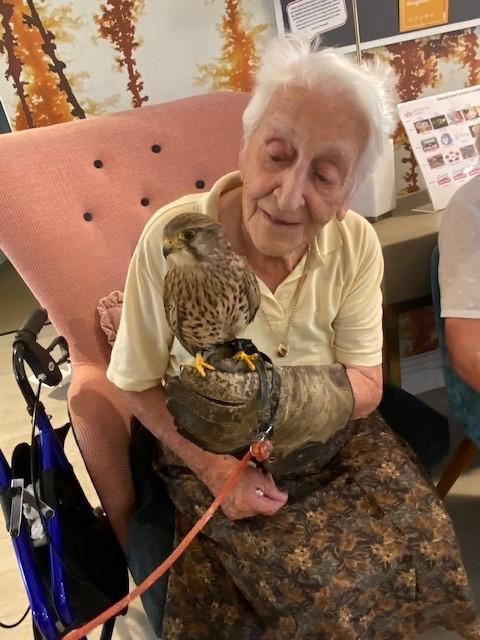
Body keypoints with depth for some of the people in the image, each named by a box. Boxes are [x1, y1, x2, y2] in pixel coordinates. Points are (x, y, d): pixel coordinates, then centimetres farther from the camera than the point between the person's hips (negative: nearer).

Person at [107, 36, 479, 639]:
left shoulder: (356, 244, -13)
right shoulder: (172, 238, -22)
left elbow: (368, 385, -6)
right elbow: (138, 384, -10)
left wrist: (324, 393, -26)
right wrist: (209, 465, -21)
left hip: (337, 441, 3)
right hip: (214, 452, -3)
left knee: (424, 550, -10)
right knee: (328, 589, -18)